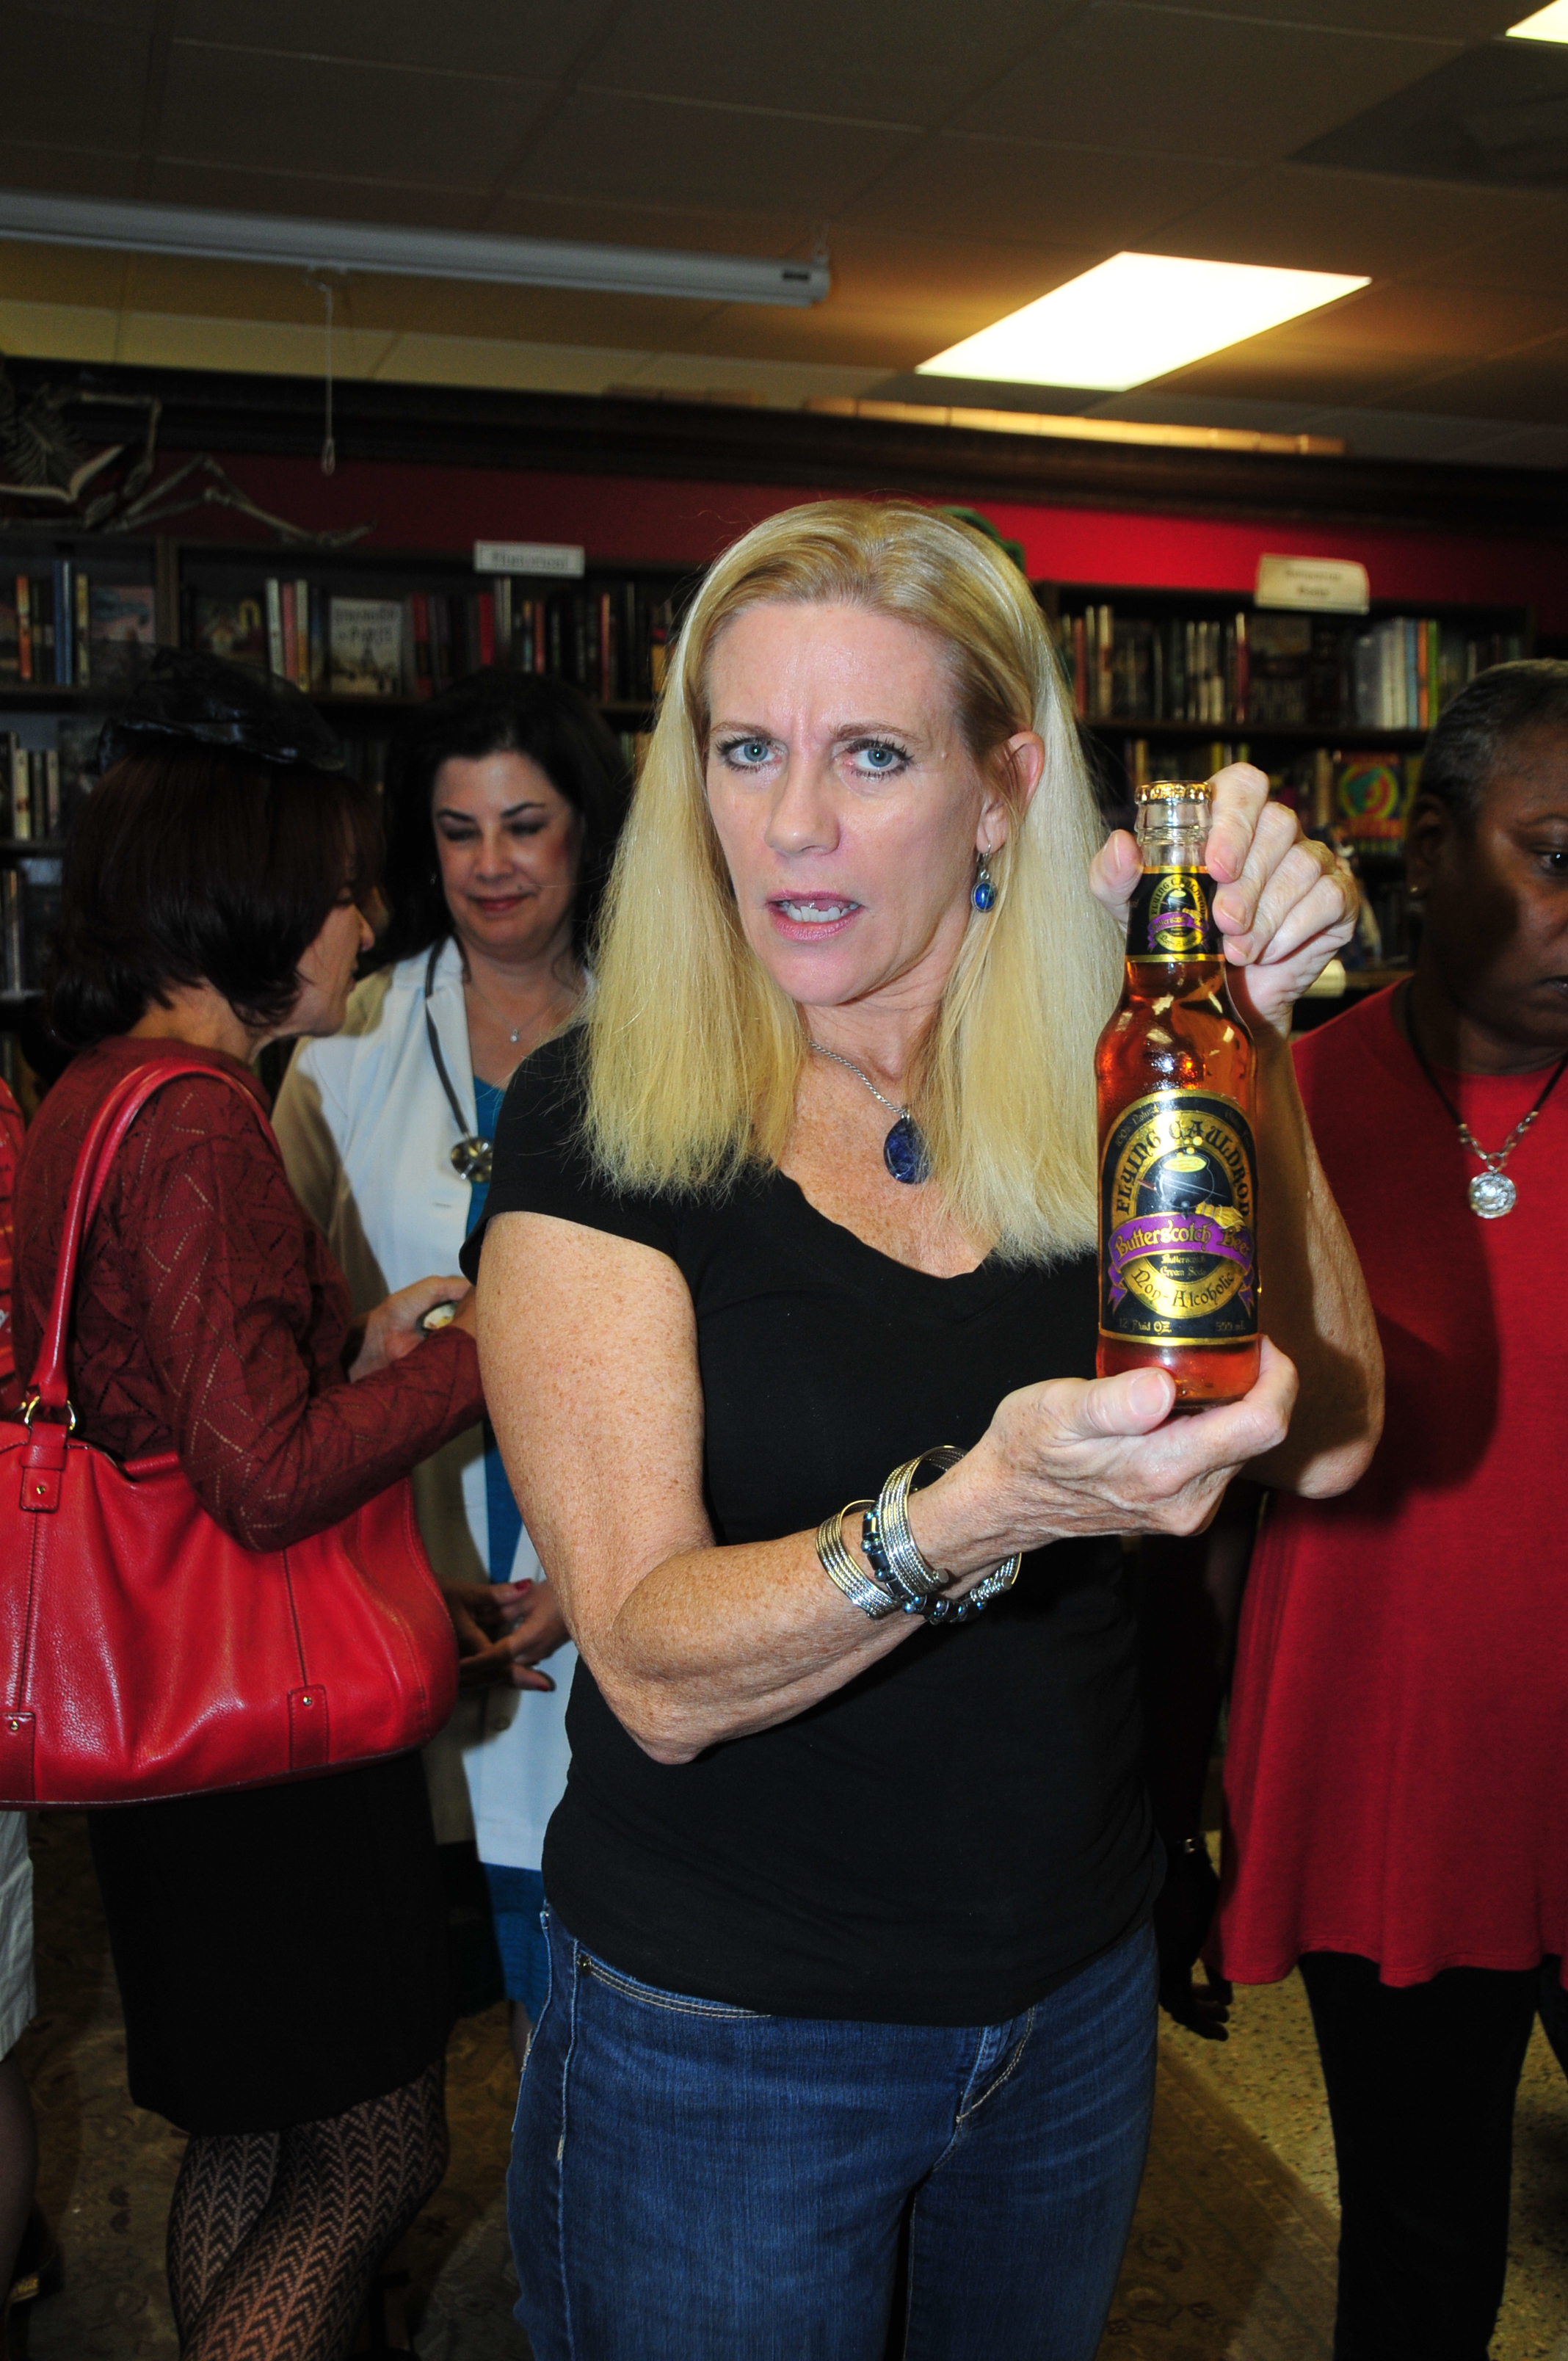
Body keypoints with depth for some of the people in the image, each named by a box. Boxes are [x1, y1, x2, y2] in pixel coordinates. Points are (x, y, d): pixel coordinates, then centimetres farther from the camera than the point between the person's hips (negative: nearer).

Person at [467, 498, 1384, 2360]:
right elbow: (659, 1673, -22)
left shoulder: (1092, 1086, -4)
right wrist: (983, 1505, -39)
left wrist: (1245, 1045, -24)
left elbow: (1324, 1436, -14)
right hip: (721, 2041, -3)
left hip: (1076, 1989, 4)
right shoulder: (599, 1116, -15)